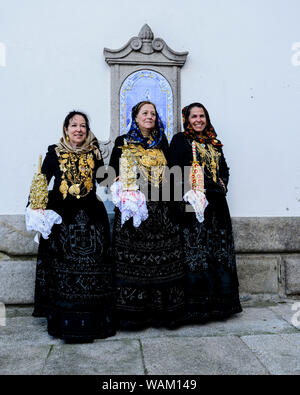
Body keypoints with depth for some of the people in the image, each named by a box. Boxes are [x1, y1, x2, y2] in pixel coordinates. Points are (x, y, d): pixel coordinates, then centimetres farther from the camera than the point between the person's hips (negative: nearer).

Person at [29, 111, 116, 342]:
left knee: (93, 268, 2)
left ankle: (96, 321, 17)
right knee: (63, 268, 2)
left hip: (91, 217, 1)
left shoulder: (94, 153, 9)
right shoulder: (55, 153, 4)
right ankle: (64, 323, 16)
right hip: (61, 217, -1)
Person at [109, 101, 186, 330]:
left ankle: (162, 310, 11)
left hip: (159, 208, 3)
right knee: (132, 258, -3)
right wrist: (123, 188, -11)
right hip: (132, 206, -2)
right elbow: (112, 173, 6)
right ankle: (133, 312, 7)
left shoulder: (162, 143, 17)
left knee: (163, 256, 0)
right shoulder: (122, 143, 9)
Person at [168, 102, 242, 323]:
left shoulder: (214, 143, 21)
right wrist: (187, 195, -16)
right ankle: (195, 307, 1)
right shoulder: (180, 140, 4)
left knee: (220, 253, 7)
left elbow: (224, 169, 23)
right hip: (192, 204, -6)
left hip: (215, 205, 6)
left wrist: (222, 185, 3)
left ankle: (217, 303, 18)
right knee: (194, 253, -7)